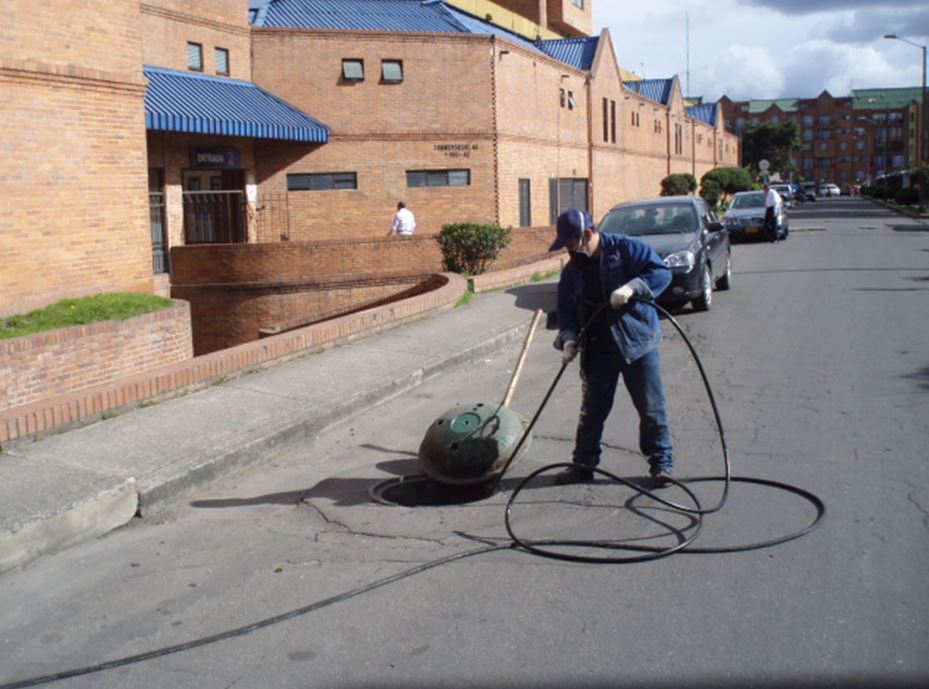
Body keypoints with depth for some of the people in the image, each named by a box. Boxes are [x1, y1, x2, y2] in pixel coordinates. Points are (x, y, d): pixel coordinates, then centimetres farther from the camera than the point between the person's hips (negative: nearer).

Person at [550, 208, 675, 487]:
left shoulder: (626, 249, -8)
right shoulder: (572, 271, 8)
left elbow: (662, 271, -12)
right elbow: (566, 310, 9)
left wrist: (632, 287, -26)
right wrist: (569, 339, -8)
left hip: (638, 343, -5)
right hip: (597, 350, 5)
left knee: (651, 408, 1)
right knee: (592, 410, 12)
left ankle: (661, 463, 14)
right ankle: (583, 464, 23)